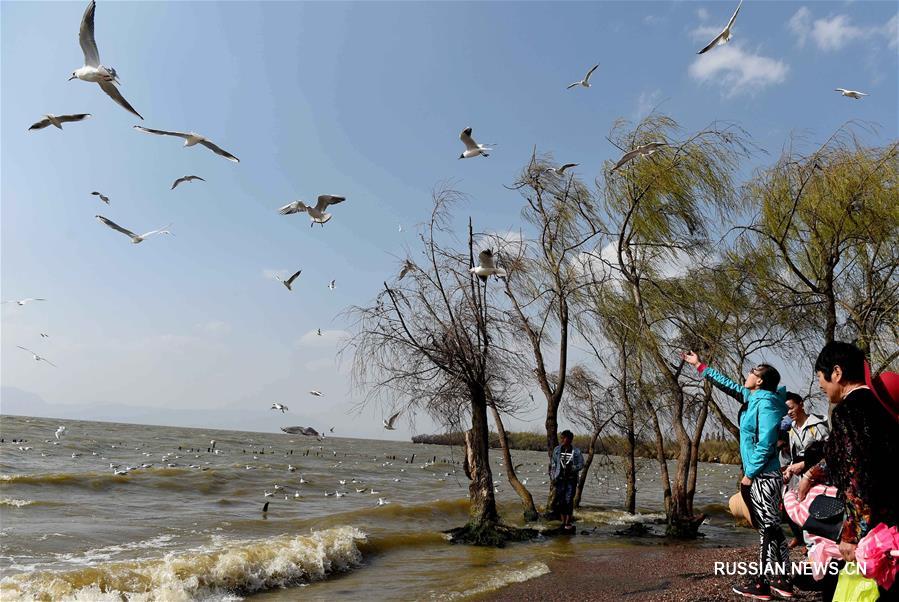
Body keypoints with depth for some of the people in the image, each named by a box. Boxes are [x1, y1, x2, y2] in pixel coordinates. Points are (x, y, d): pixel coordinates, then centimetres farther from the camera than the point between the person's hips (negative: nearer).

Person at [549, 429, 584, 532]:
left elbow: (581, 464, 2)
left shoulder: (576, 452, -5)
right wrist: (553, 477, 5)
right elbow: (553, 465, 11)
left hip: (571, 480, -3)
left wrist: (572, 468, -15)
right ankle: (563, 522, 18)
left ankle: (568, 523, 7)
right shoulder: (557, 450, 4)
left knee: (569, 501, -4)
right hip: (560, 479, 3)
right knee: (560, 501, 4)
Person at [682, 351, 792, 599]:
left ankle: (764, 582, 0)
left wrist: (749, 474, -16)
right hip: (760, 476, 9)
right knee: (769, 529, 11)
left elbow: (765, 444, -20)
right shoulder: (753, 398, 12)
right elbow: (728, 385, 26)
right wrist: (699, 365, 32)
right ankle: (777, 579, 17)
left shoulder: (766, 402, -14)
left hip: (763, 476, -9)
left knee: (769, 528, -4)